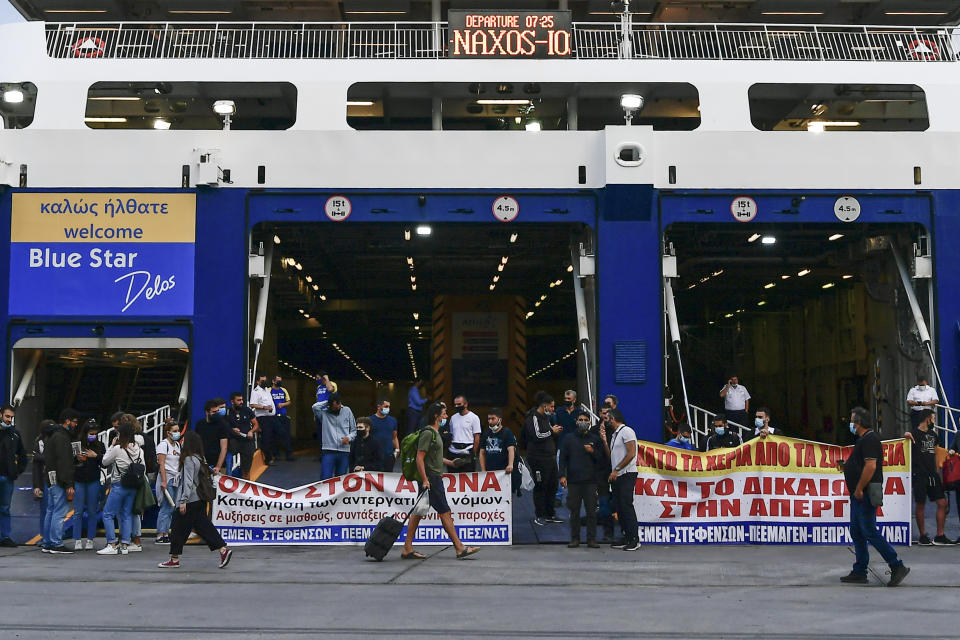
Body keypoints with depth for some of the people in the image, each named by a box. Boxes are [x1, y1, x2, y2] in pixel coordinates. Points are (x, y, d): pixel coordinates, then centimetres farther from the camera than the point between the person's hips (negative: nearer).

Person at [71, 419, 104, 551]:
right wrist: (77, 459, -16)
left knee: (92, 512, 5)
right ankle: (77, 540, 4)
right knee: (78, 512, 0)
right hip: (78, 482, -1)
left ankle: (90, 540, 11)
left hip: (93, 482, 1)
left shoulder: (99, 446, 4)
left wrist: (96, 456, -12)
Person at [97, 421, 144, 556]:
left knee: (108, 514, 2)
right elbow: (143, 467, 9)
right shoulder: (138, 449, 3)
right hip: (133, 486, 6)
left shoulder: (117, 449, -13)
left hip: (119, 485, -6)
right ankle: (125, 545, 9)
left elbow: (105, 462, 1)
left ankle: (112, 545, -3)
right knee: (127, 514, 11)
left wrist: (111, 446, 7)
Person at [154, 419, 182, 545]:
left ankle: (166, 533, 11)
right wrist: (164, 481, -18)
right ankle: (159, 536, -6)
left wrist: (180, 478, 17)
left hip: (176, 478, 8)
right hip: (167, 478, -8)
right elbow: (161, 465, -13)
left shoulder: (177, 444, 16)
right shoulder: (163, 444, -8)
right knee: (166, 507, -9)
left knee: (172, 508, 6)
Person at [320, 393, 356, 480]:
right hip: (329, 451, -2)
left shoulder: (347, 411, 8)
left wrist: (349, 437, -8)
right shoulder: (324, 412, 1)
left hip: (344, 451, 2)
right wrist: (327, 403, -5)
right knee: (325, 479, -8)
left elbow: (354, 430, 12)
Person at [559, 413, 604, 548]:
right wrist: (562, 475, -3)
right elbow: (563, 458, 7)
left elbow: (602, 458, 9)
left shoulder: (595, 439, 11)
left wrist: (593, 452, -8)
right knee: (574, 511, 2)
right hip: (573, 481, 0)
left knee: (591, 511, -2)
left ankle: (591, 539, 4)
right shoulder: (568, 439, 11)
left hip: (590, 481, 0)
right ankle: (575, 539, 9)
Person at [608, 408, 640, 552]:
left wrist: (616, 469, -16)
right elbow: (611, 456, 18)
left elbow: (631, 454, -16)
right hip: (617, 476, 9)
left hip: (627, 474, -9)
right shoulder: (615, 435, 21)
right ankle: (626, 538, 11)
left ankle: (635, 539, -10)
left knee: (627, 506, -12)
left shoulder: (626, 431, -8)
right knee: (620, 507, 7)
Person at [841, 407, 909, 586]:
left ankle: (897, 566, -3)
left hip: (865, 496, -11)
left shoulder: (869, 439, -15)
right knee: (856, 533, 12)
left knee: (869, 533, -9)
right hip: (858, 496, 11)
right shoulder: (864, 438, 18)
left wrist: (859, 489, -22)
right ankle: (859, 573, 16)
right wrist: (847, 465, 12)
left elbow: (870, 466, -25)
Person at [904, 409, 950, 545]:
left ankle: (940, 536, 9)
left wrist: (937, 470, 23)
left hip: (933, 474, 7)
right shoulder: (914, 433, -5)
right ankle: (923, 536, 10)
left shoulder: (933, 434, 15)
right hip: (919, 475, -7)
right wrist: (907, 435, -29)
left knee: (942, 503, 2)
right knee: (920, 506, 0)